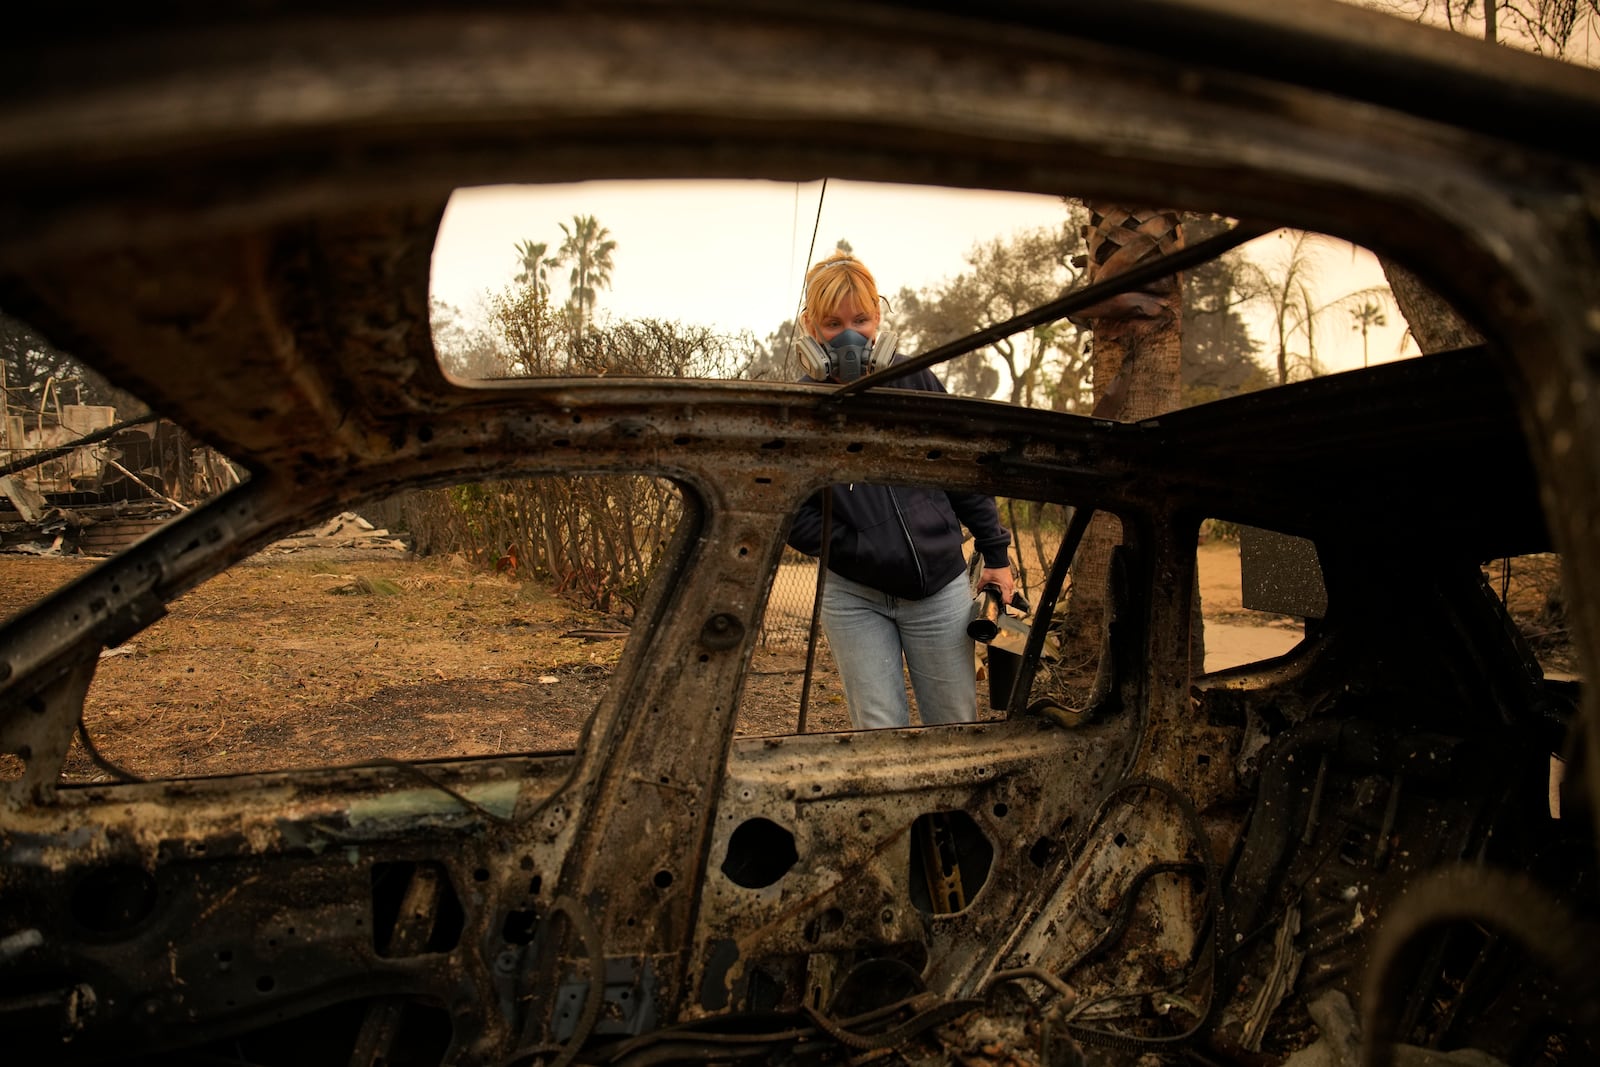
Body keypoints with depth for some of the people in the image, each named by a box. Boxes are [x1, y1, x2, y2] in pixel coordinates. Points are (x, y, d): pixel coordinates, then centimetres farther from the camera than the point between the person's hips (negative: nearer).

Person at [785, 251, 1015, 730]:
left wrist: (995, 553, 8)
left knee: (956, 728, 10)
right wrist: (862, 551, -13)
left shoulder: (916, 381, -2)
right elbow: (794, 515, -5)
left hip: (939, 588, 1)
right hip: (854, 597, -1)